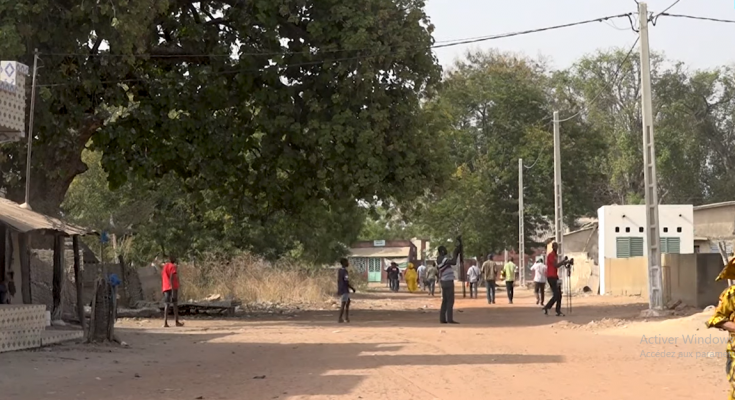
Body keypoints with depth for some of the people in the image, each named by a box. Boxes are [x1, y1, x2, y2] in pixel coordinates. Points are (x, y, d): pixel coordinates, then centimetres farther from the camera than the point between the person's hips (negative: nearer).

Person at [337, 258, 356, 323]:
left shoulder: (340, 270, 11)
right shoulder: (344, 271, -17)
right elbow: (346, 282, -21)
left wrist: (338, 290, 22)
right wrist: (352, 288, -10)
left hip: (340, 290, 9)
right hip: (344, 290, -9)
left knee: (348, 302, 19)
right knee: (343, 304, -4)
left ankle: (346, 317, 20)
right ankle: (340, 319, -2)